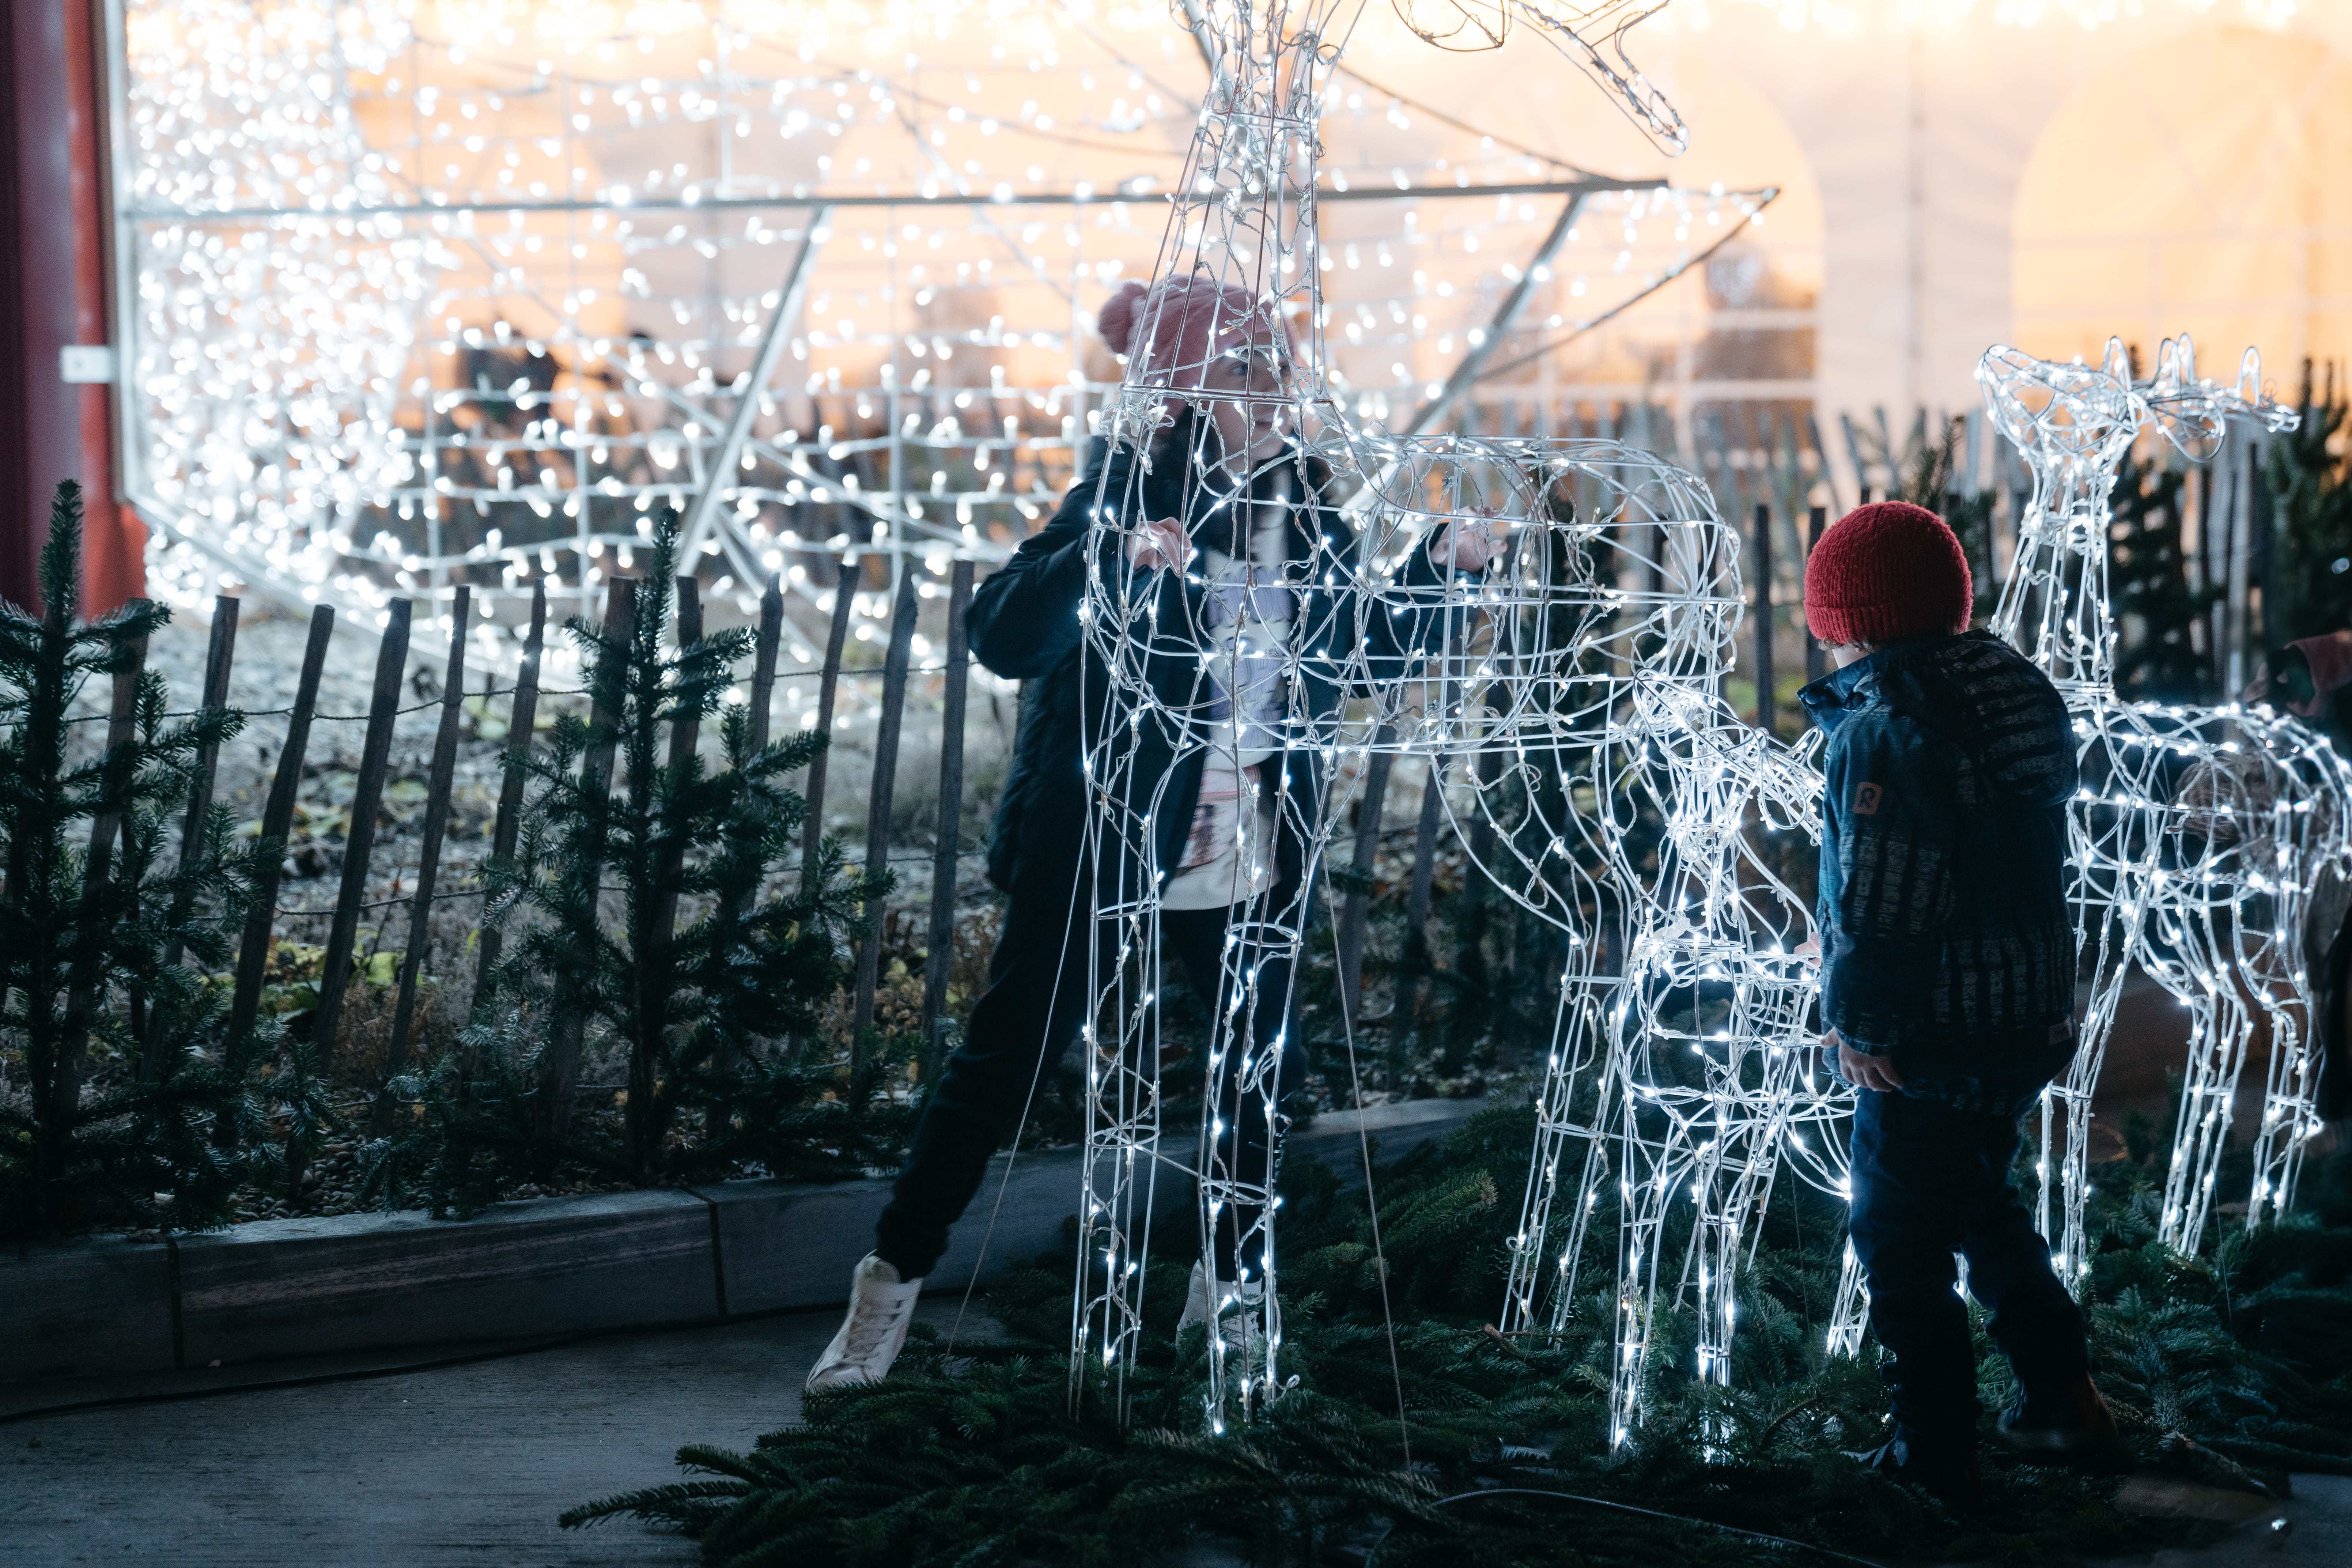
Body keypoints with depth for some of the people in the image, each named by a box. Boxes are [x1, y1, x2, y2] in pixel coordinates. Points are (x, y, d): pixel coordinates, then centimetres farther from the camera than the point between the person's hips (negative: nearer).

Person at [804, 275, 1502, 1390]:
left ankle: (1227, 1293, 30)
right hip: (1100, 842, -5)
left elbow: (1368, 653, 18)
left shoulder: (1306, 513, 3)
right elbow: (1002, 639, -23)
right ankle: (892, 1282, 9)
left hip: (1247, 865, 5)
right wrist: (1102, 561, -37)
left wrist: (1442, 570, 4)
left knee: (1256, 1066, 11)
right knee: (1008, 1052, -1)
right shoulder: (1127, 490, -13)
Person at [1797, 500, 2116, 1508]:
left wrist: (1857, 1024, -12)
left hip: (1930, 1041, -9)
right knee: (1983, 1205, 26)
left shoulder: (1885, 728, -22)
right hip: (2029, 1014, 9)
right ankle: (2060, 1402, 31)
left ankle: (1934, 1462, 11)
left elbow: (1878, 900, -22)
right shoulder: (2017, 692, 5)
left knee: (1904, 1244, 5)